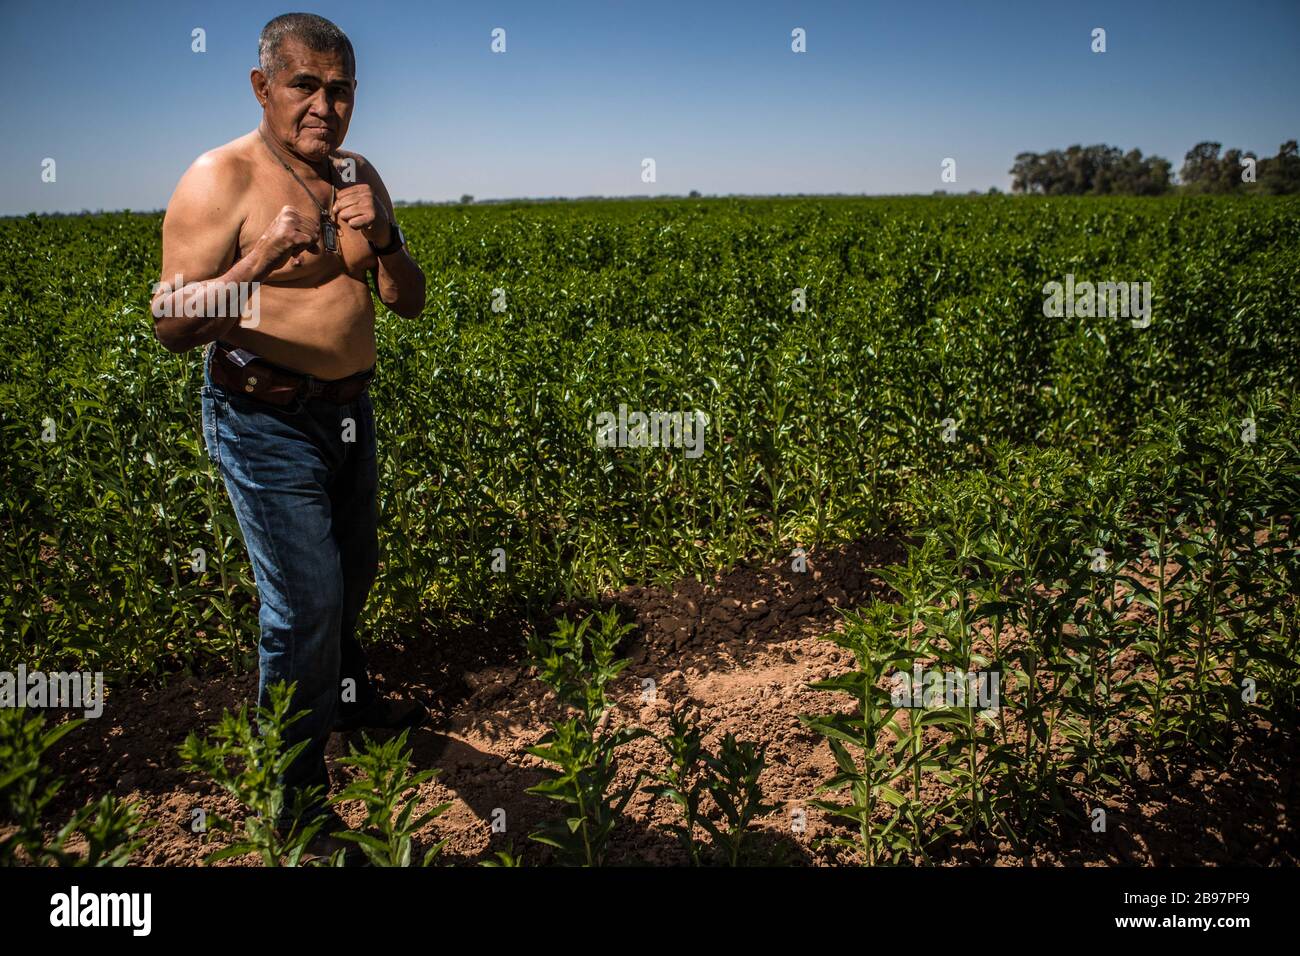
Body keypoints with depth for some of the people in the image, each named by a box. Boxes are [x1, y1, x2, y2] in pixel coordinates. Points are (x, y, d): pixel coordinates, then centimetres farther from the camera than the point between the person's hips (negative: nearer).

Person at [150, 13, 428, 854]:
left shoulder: (359, 176, 5)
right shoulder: (221, 180, -15)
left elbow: (411, 302, 4)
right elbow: (174, 328, -19)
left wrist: (382, 239, -16)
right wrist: (258, 261, -33)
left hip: (349, 409, 7)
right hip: (266, 422, -7)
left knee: (355, 570, 23)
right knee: (306, 601, -6)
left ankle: (350, 699, 50)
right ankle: (294, 792, 13)